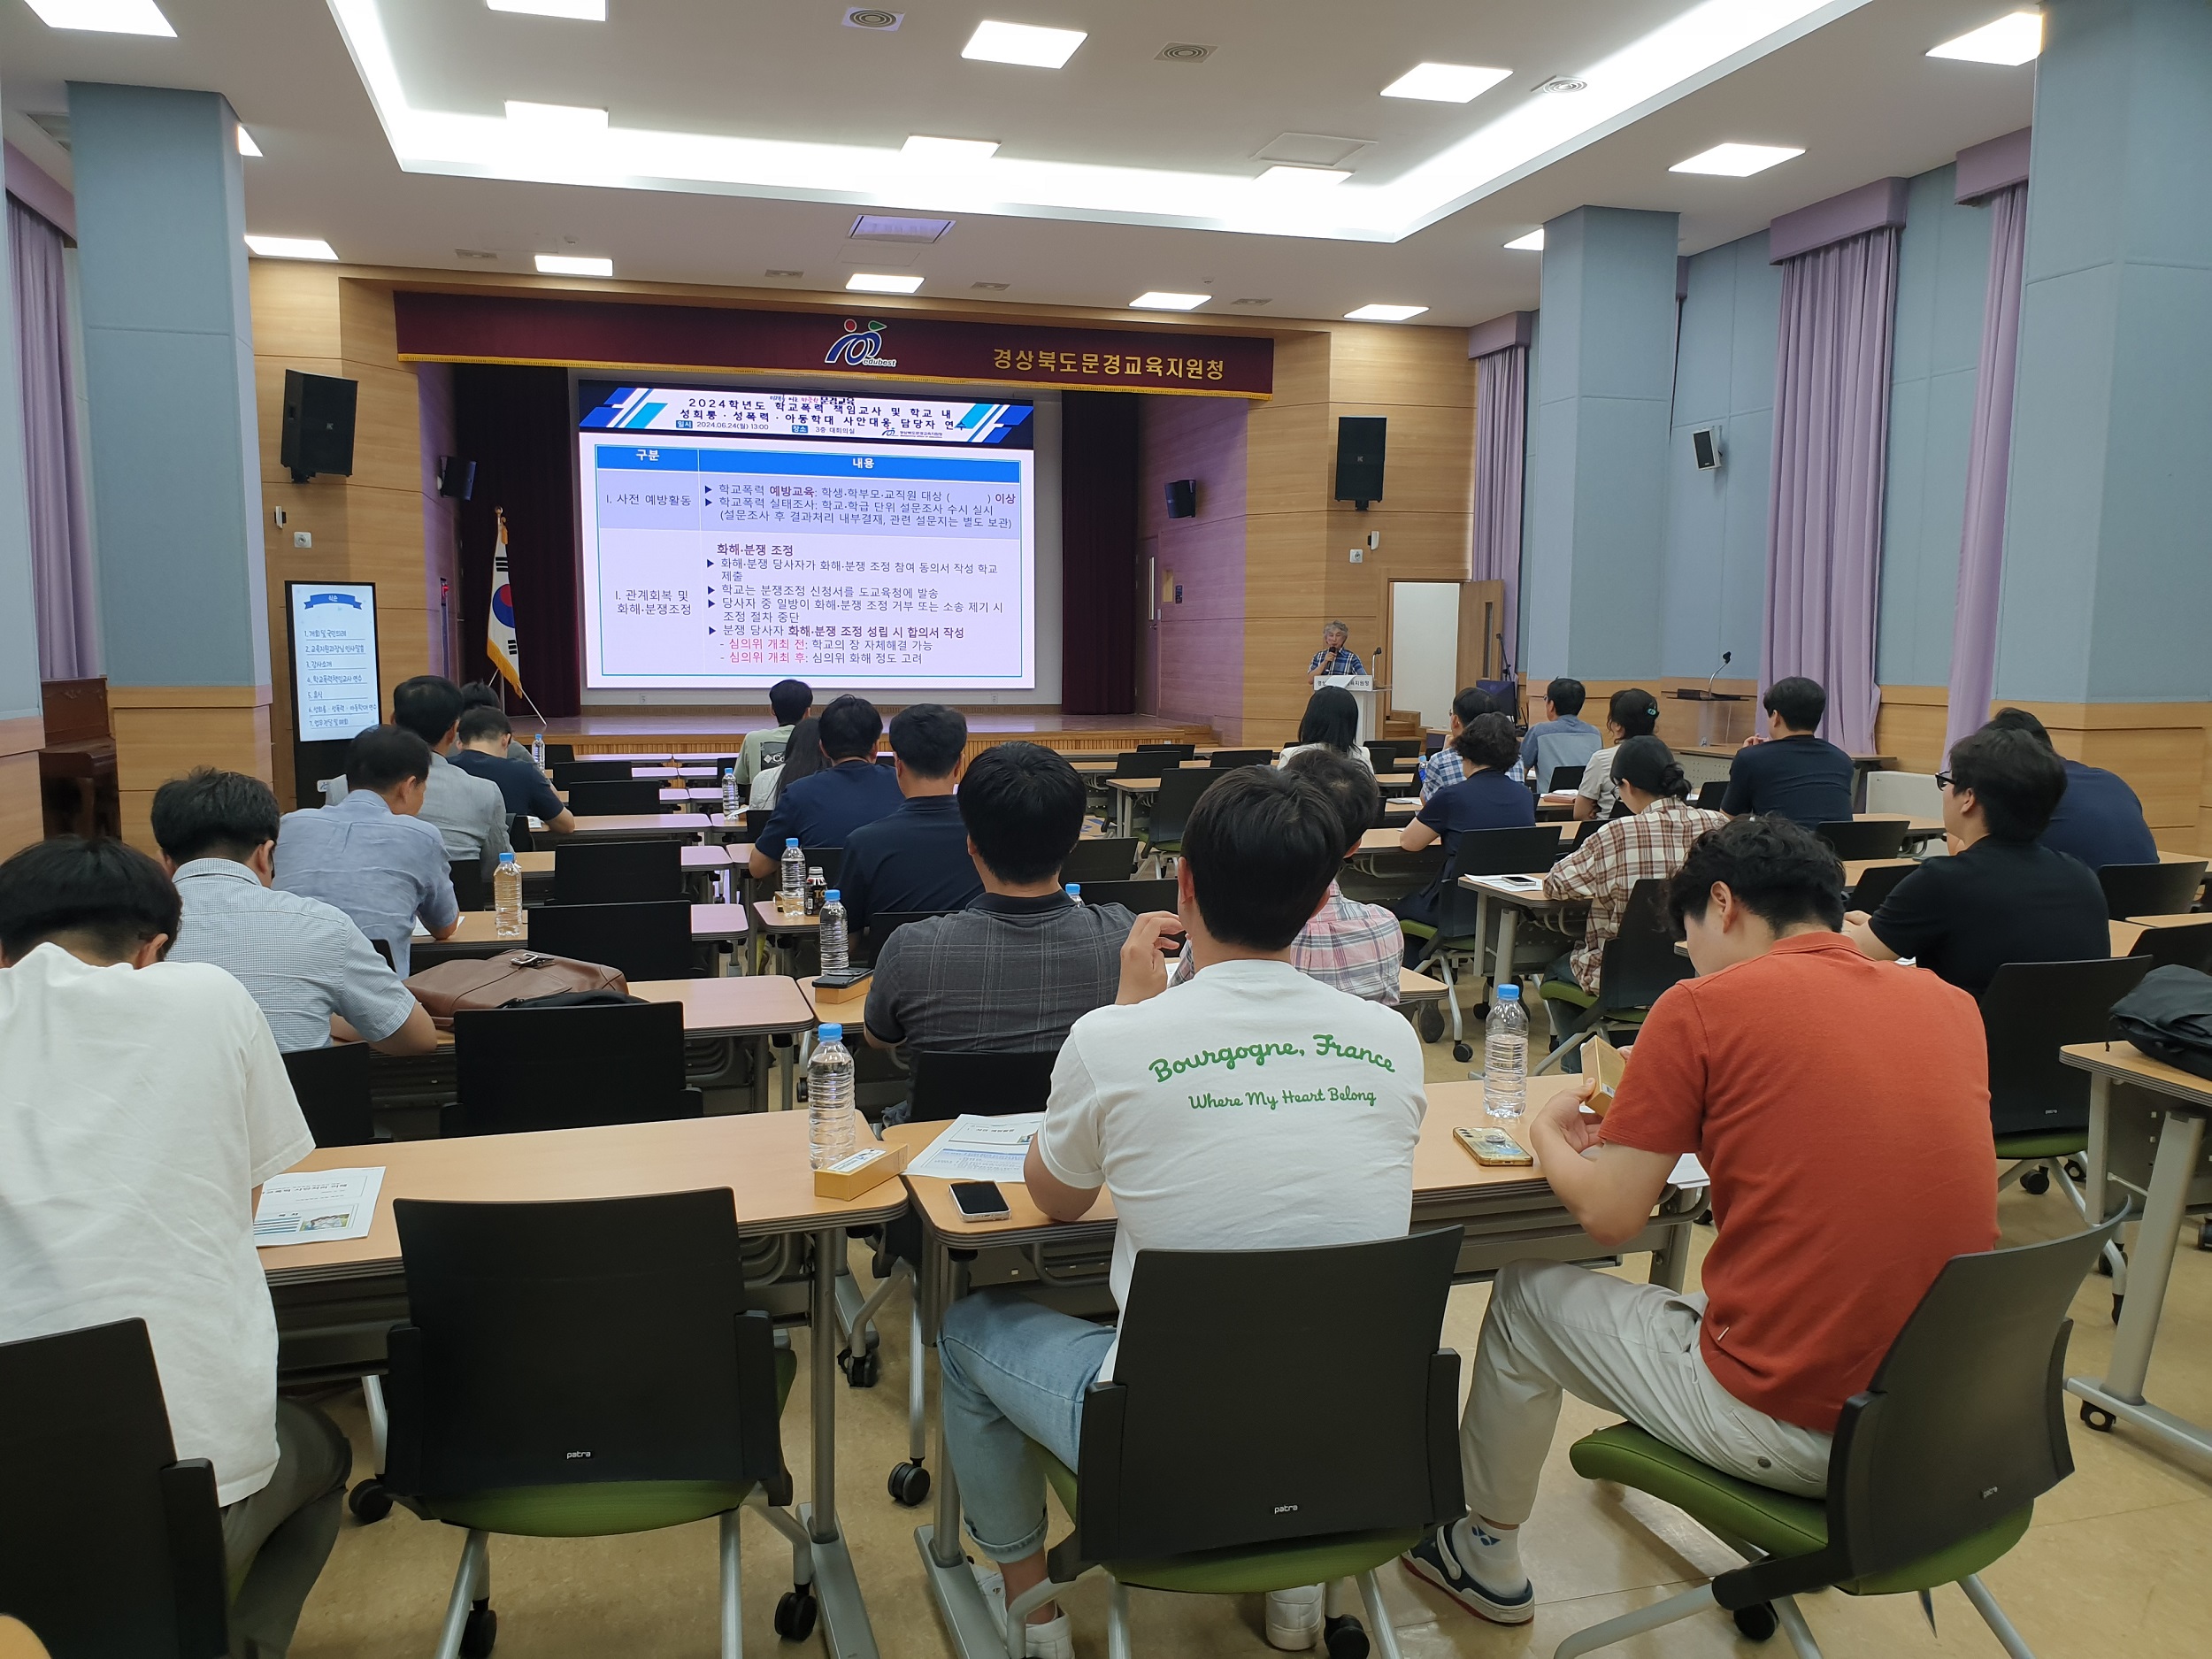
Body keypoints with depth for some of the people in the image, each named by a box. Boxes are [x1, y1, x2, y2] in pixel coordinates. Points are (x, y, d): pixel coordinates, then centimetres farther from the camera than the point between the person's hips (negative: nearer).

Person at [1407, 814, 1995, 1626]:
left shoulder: (1704, 1006, -12)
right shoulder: (1953, 1004, 5)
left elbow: (1609, 1216, -8)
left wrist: (1546, 1130, 12)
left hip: (1793, 1424, -6)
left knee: (1526, 1293, 18)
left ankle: (1484, 1552, 37)